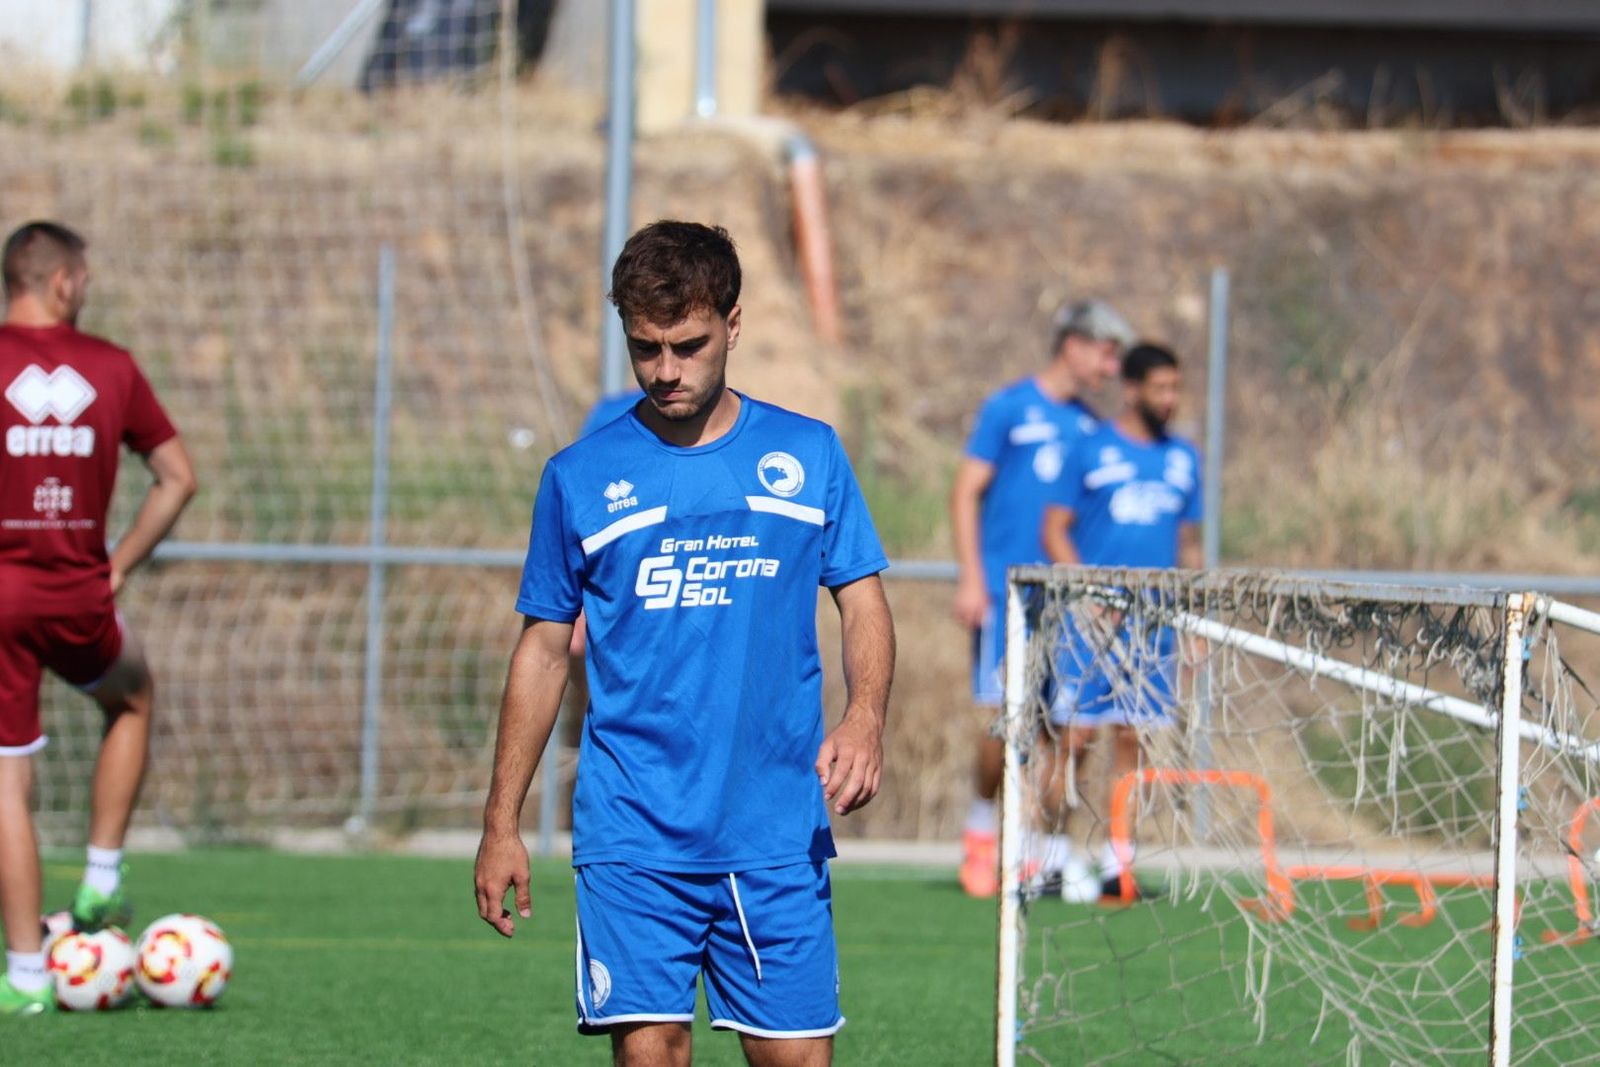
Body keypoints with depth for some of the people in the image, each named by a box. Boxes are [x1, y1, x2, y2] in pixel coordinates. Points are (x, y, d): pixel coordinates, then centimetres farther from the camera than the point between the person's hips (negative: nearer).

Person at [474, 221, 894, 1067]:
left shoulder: (808, 456, 7)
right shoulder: (580, 478, 6)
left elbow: (863, 605, 9)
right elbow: (544, 649, 11)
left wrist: (864, 718, -12)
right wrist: (501, 824, 7)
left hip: (778, 836, 1)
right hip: (633, 837, -1)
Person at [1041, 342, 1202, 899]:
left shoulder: (1183, 458, 13)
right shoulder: (1092, 451, 0)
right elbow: (1055, 530, 0)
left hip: (1154, 622, 4)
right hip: (1092, 622, -4)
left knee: (1133, 737, 2)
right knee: (1076, 733, -7)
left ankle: (1116, 859, 5)